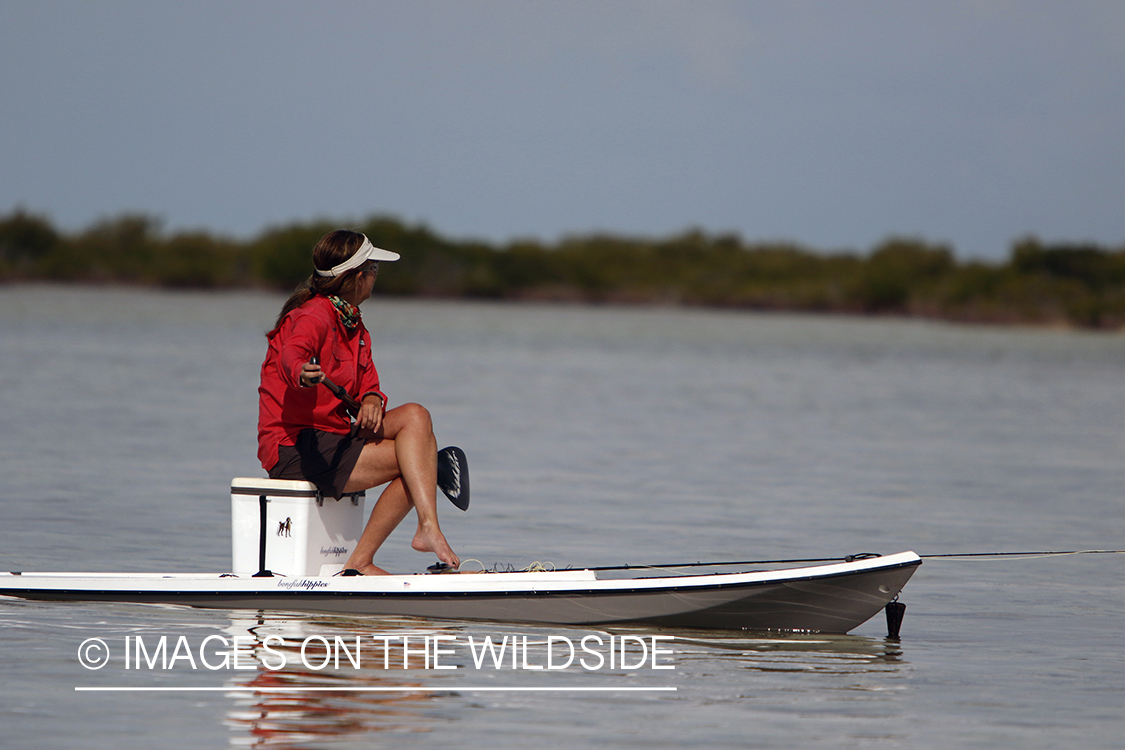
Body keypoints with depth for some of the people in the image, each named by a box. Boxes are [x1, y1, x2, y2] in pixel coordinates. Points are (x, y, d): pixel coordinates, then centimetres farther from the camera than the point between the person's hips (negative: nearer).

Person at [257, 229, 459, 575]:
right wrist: (302, 374, -61)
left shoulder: (352, 322, 16)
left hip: (333, 437, 9)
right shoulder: (314, 316, -14)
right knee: (413, 460, -16)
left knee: (414, 416, -12)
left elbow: (366, 379, 14)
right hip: (292, 448, -9)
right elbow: (292, 353, -36)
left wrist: (371, 399, -11)